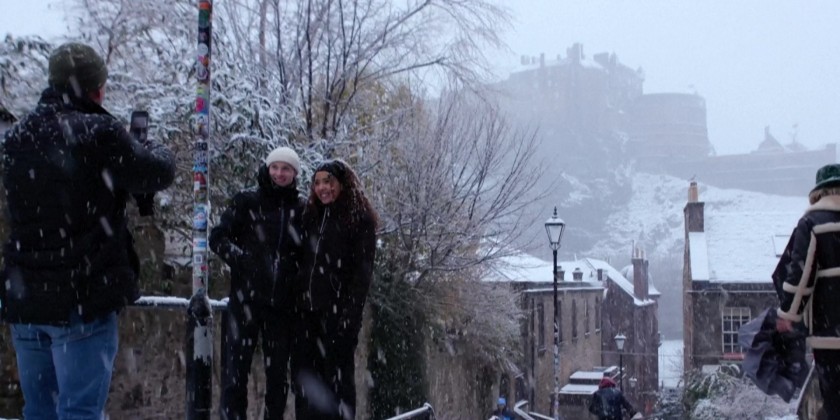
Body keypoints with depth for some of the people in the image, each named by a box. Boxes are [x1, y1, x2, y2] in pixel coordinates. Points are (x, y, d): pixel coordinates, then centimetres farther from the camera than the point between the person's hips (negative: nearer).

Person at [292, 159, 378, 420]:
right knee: (305, 376, 2)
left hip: (338, 311, -6)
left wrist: (351, 313, -17)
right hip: (307, 310, 6)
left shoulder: (360, 219, 0)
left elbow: (362, 271, -8)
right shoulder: (311, 217, 18)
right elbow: (301, 263, 17)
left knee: (337, 375, -6)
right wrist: (295, 305, 8)